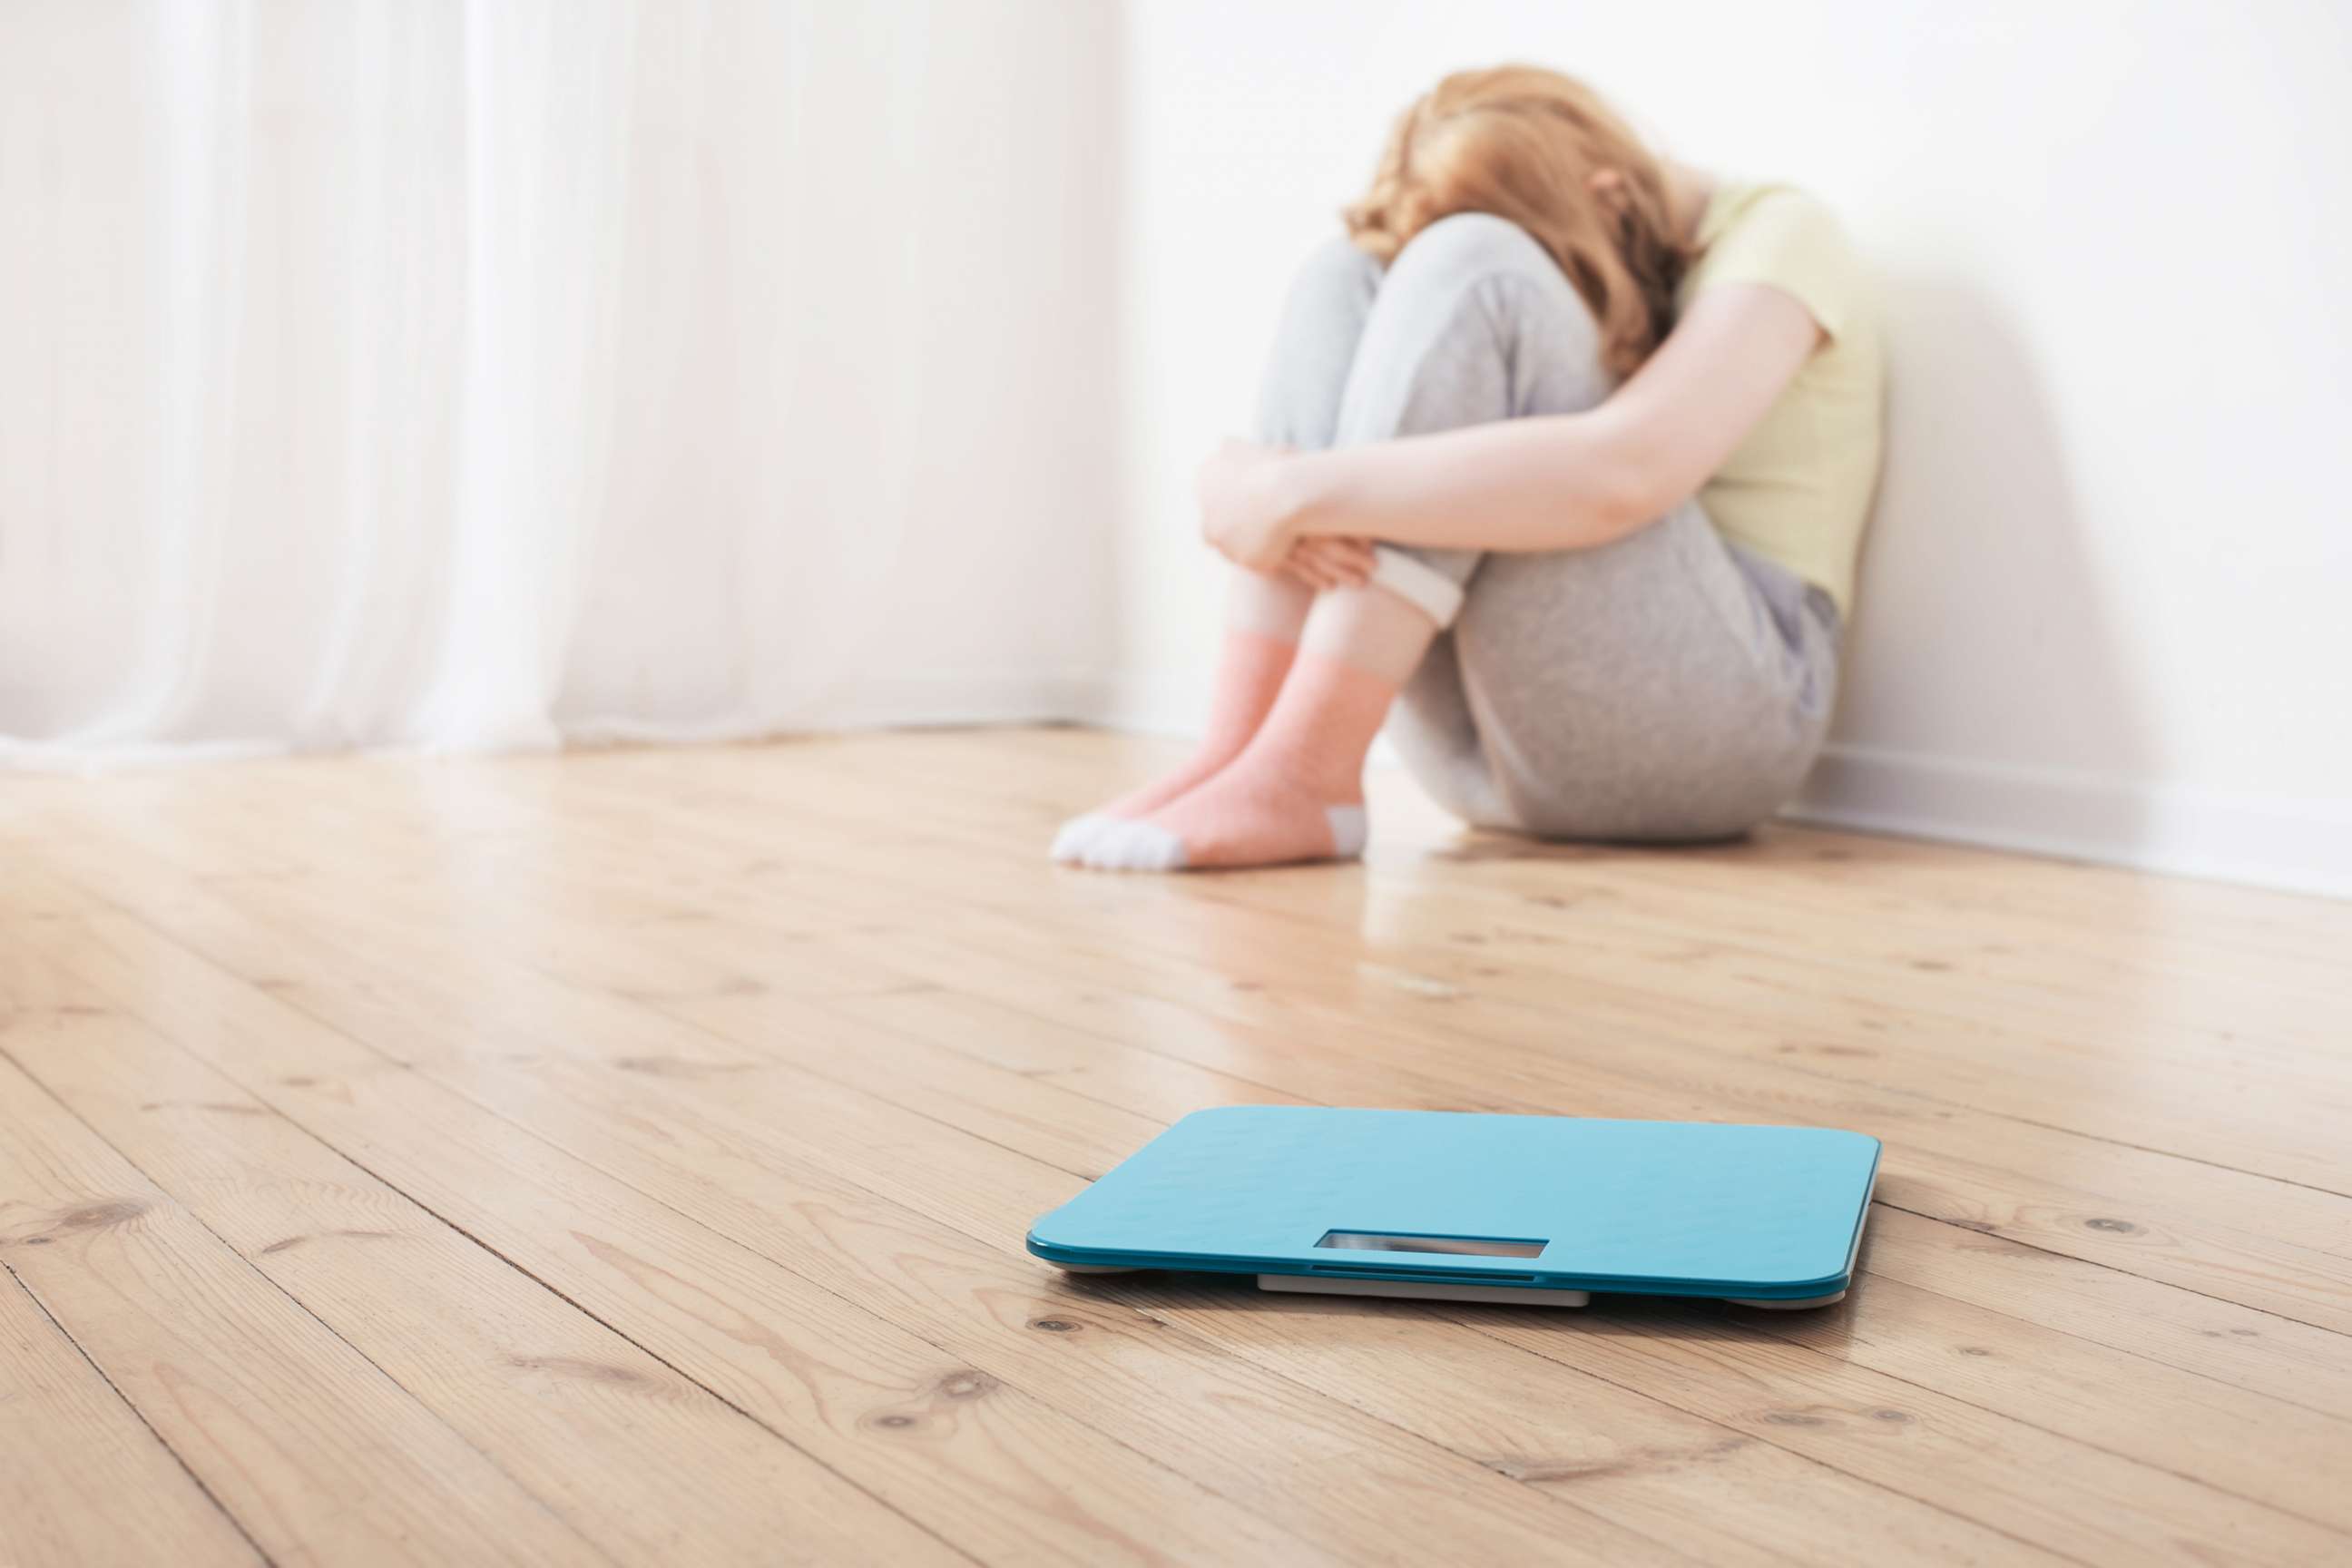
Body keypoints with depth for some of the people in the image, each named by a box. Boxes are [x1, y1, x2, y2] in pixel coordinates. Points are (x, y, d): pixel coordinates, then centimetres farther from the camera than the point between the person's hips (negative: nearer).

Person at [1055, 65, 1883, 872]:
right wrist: (1266, 494, -19)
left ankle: (1302, 769, -30)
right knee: (1346, 276, -9)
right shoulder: (1581, 258, 17)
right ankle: (1238, 750, -24)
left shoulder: (1775, 234, -3)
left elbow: (1624, 472, -25)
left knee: (1471, 280, -21)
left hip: (1708, 709, -6)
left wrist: (1301, 493, -25)